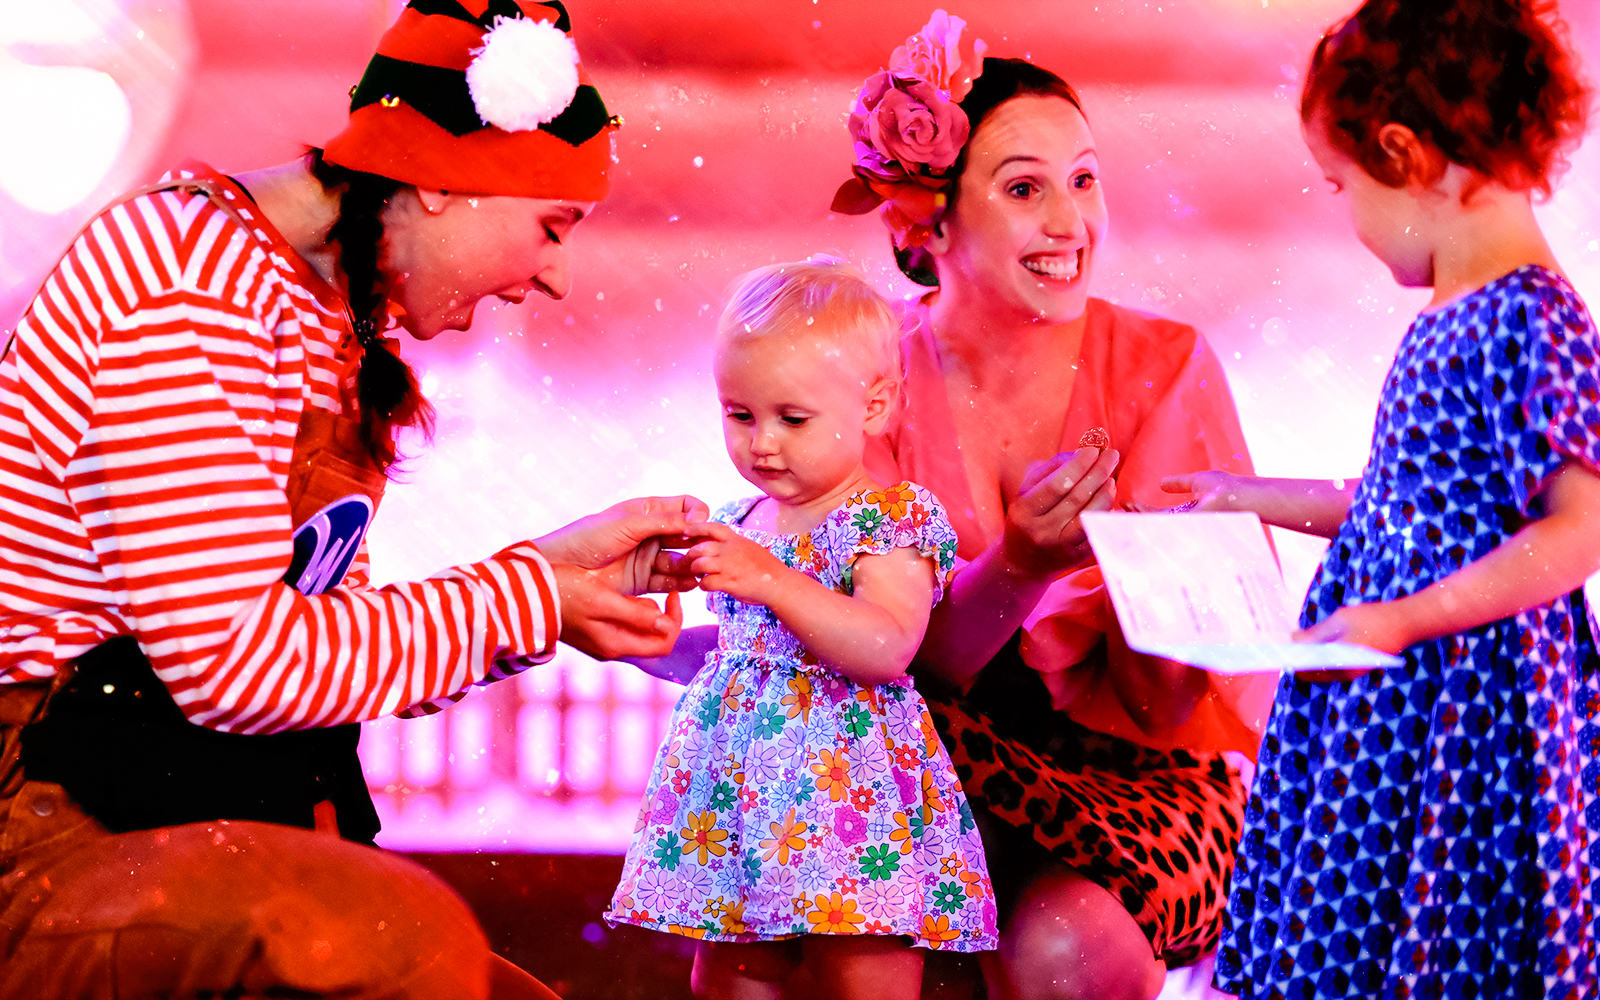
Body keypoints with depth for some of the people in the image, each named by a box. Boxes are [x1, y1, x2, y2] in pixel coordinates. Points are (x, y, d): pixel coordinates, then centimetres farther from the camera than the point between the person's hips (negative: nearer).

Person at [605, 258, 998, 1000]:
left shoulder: (891, 522, -9)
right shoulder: (741, 526, 13)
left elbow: (885, 648, -25)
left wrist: (774, 582, -32)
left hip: (846, 790, -7)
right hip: (739, 789, 7)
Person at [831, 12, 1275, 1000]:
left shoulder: (1162, 366, -4)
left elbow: (1181, 692, -8)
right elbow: (892, 664, -9)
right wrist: (1019, 566, -28)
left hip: (1146, 779, 0)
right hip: (936, 798, 0)